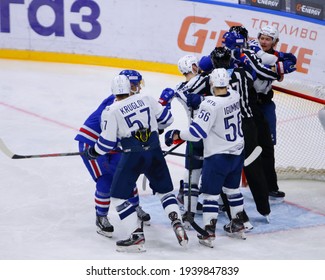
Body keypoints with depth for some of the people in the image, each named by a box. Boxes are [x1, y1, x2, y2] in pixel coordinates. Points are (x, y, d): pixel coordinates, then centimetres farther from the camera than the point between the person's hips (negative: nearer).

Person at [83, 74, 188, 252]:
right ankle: (177, 223, 3)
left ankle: (137, 236, -2)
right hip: (155, 152, 4)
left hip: (133, 156, -4)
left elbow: (107, 142, -4)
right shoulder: (146, 99, 7)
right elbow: (166, 119, 12)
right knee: (164, 190, 21)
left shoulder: (111, 111, -4)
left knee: (119, 196, 6)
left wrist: (92, 153, 13)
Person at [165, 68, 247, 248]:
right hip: (238, 152, 7)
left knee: (211, 193, 1)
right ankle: (238, 226, 31)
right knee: (232, 188, 22)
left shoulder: (210, 104, -24)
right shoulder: (235, 96, -3)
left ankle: (209, 234, 2)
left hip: (218, 156, -7)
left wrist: (177, 135, -12)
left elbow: (197, 132, -24)